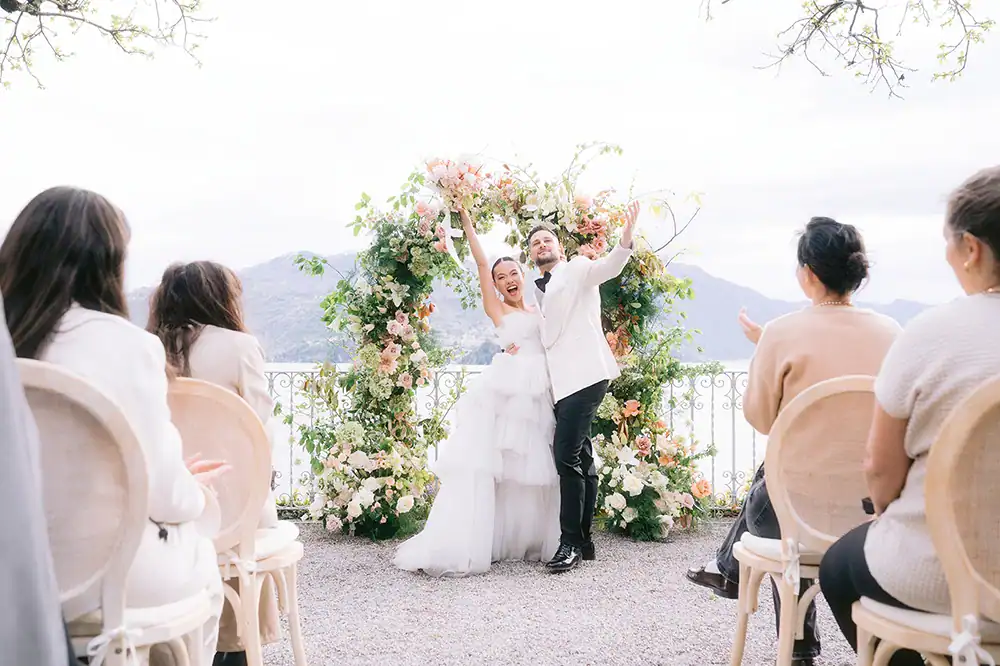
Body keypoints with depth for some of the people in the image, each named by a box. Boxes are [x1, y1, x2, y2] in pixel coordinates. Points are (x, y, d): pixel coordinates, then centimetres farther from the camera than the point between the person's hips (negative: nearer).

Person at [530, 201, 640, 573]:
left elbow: (607, 267, -17)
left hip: (585, 374, -8)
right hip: (563, 382, 8)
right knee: (579, 459, 10)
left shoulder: (576, 269, 3)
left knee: (566, 455, -14)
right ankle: (582, 542, 15)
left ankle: (571, 542, -9)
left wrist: (625, 240, -36)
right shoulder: (538, 292, 23)